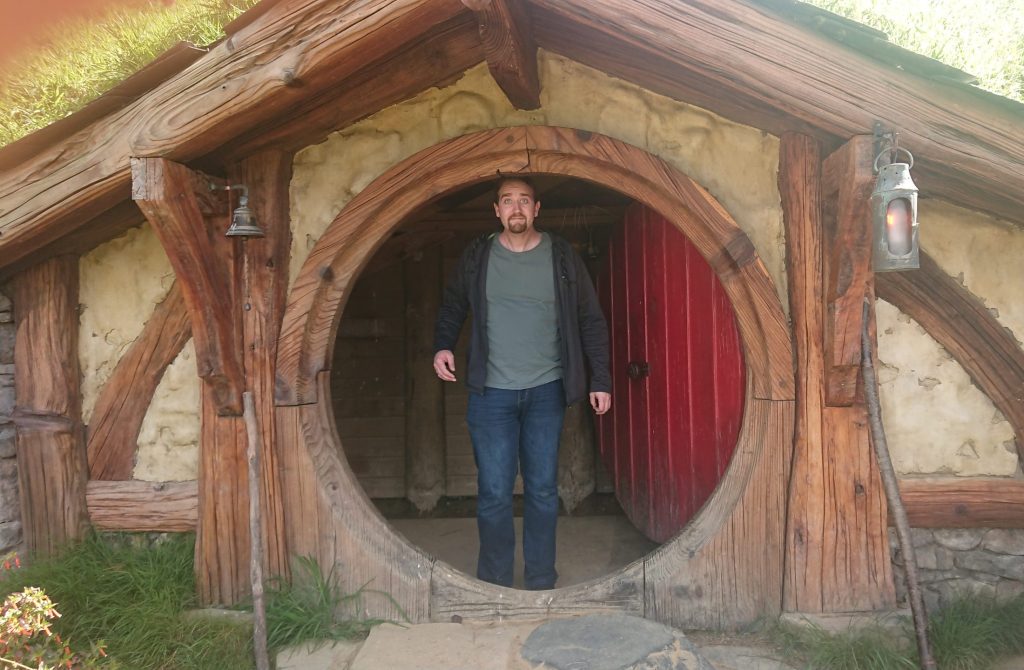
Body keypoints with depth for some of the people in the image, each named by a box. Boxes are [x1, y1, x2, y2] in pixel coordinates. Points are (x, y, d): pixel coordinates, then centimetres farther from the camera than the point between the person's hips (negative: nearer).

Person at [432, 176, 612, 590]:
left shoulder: (562, 257, 1)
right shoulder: (477, 257, 2)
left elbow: (590, 321, 5)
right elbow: (452, 307, 13)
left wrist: (600, 379, 0)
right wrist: (443, 345, -6)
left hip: (546, 391, 1)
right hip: (491, 392, 0)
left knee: (543, 490, 8)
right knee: (493, 493, 1)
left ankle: (541, 584, 23)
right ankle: (493, 586, 17)